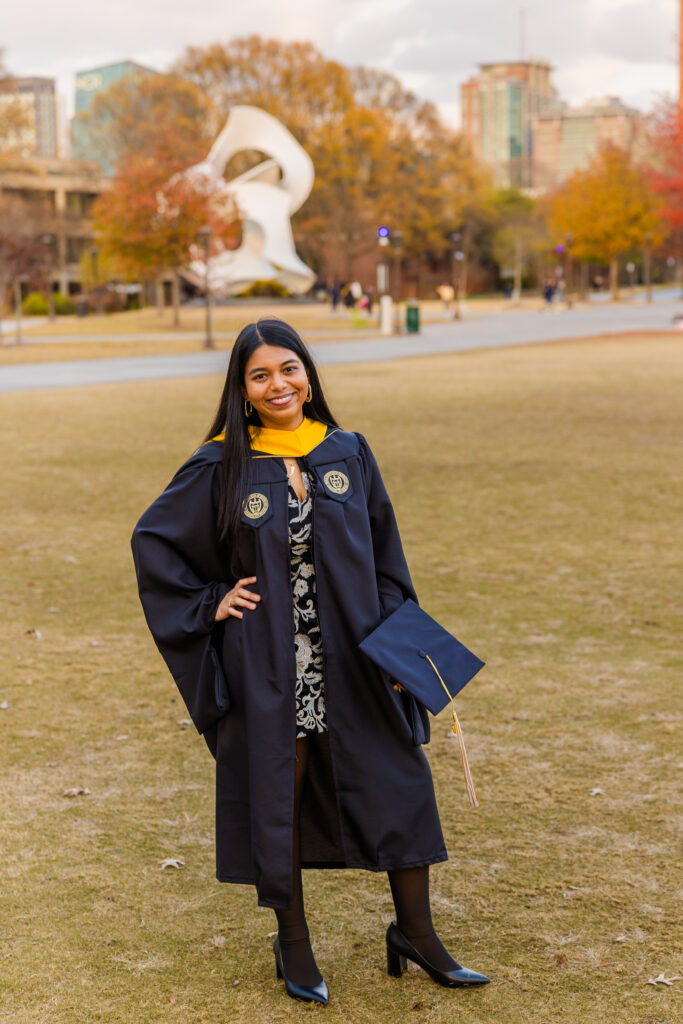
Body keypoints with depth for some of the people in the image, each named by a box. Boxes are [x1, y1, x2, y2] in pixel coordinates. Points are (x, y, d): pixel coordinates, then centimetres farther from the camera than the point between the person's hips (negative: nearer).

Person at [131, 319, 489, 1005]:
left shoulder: (347, 453, 2)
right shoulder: (221, 467, -5)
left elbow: (385, 552, 8)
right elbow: (153, 541, 3)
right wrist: (207, 606, -5)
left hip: (351, 656, 3)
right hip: (268, 665, -2)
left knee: (399, 782, 5)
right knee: (277, 798, 7)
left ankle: (414, 929, 24)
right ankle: (294, 944, 26)